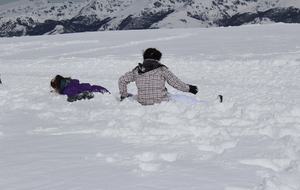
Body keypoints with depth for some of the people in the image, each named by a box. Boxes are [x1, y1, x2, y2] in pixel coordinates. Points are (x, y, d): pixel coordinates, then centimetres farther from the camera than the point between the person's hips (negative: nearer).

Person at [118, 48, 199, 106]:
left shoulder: (136, 71, 6)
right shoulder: (162, 69, -6)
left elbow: (122, 80, 12)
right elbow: (176, 83, -1)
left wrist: (123, 95, 24)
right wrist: (189, 88, 14)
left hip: (143, 103, 5)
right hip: (161, 102, -5)